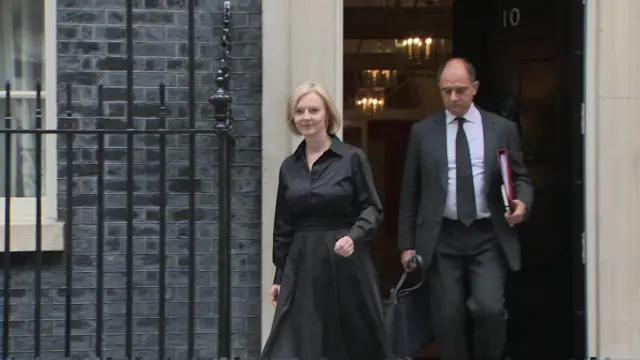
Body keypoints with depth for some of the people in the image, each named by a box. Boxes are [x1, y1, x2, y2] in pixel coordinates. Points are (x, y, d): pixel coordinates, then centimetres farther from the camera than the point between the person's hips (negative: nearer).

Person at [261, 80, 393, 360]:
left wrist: (355, 236, -23)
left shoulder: (352, 158, -3)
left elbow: (372, 209, -4)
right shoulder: (289, 166, 9)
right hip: (302, 266, 3)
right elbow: (283, 226, 12)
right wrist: (279, 275, 11)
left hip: (345, 265, -3)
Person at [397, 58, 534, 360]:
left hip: (488, 236, -1)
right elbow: (410, 192, 8)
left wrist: (522, 202, -13)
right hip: (441, 237, 1)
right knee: (447, 318, 1)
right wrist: (407, 243, 5)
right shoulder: (422, 131, 6)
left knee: (490, 308, -16)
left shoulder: (503, 129, 6)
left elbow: (520, 177, 11)